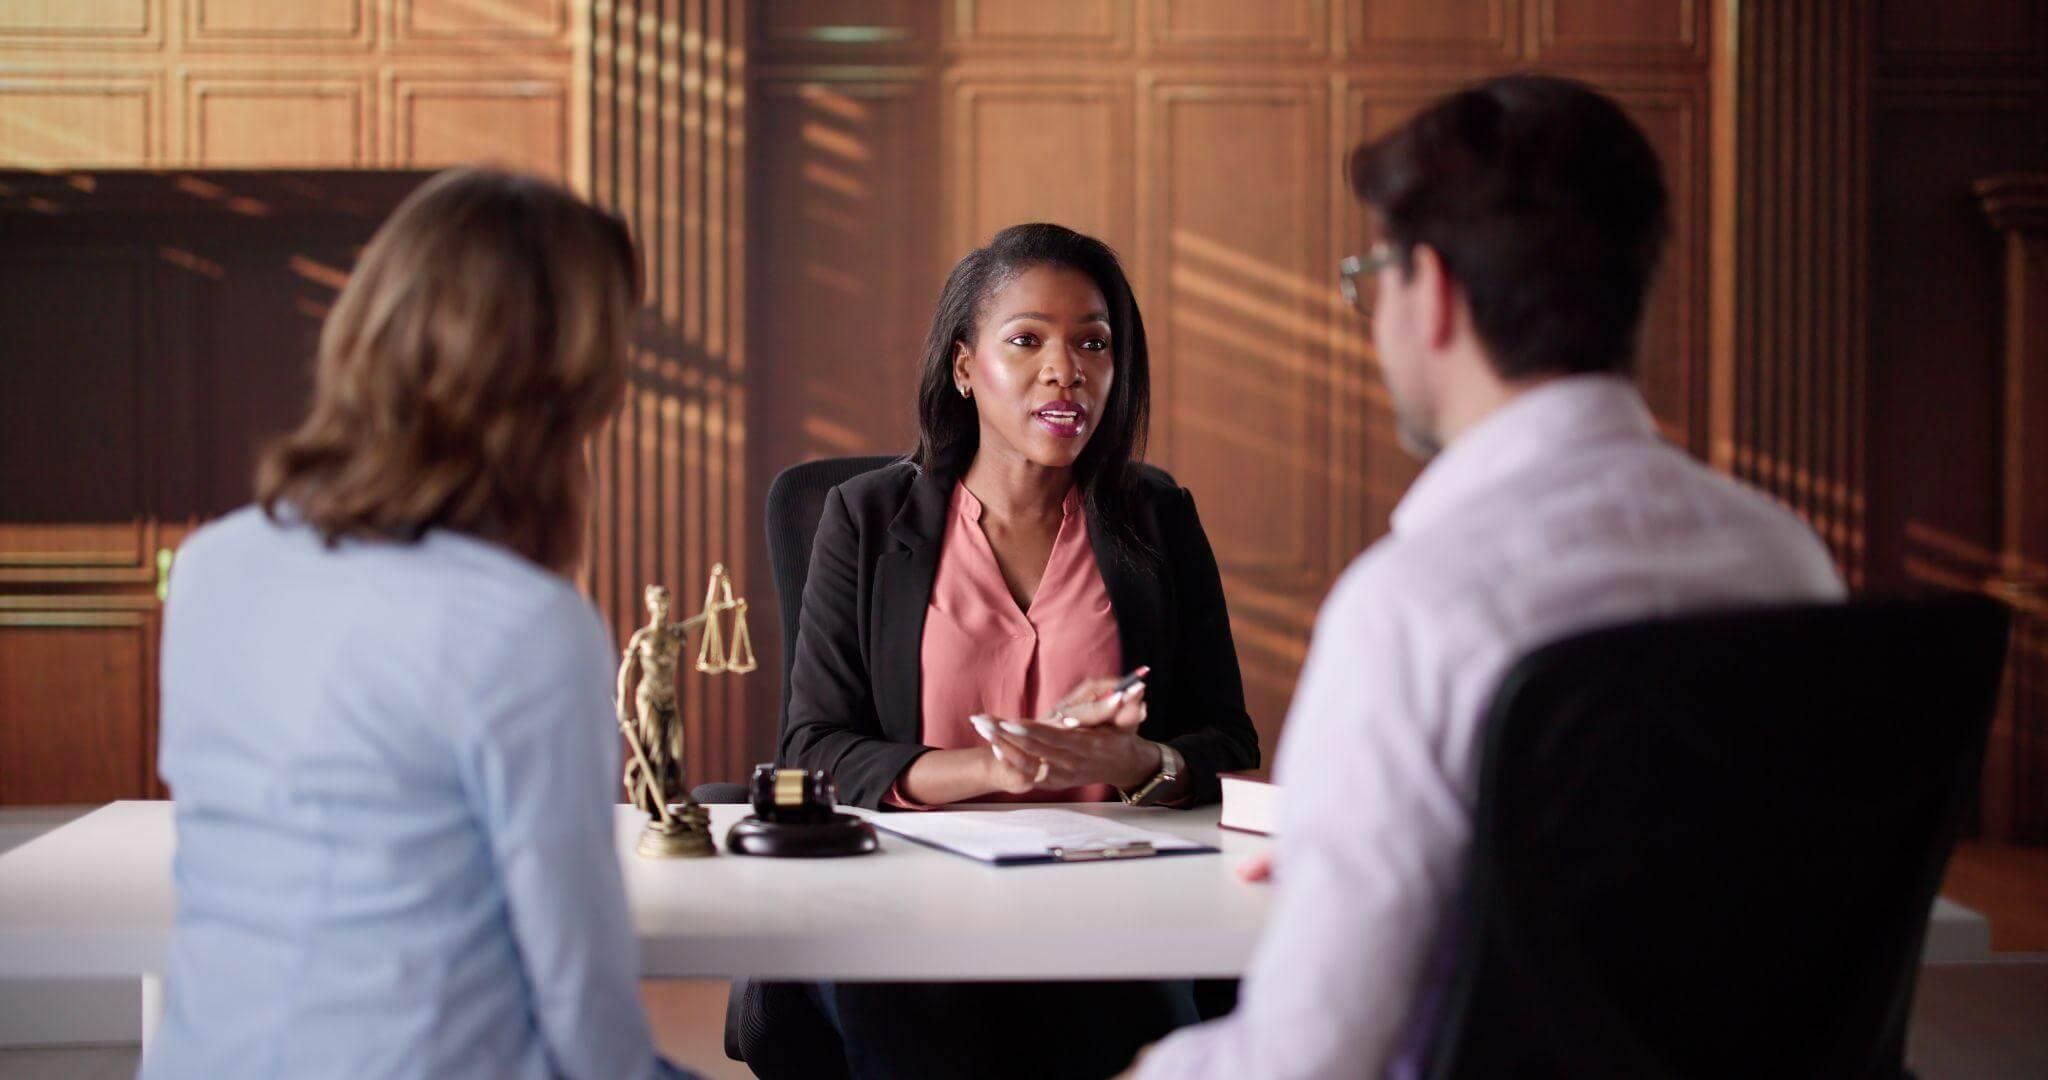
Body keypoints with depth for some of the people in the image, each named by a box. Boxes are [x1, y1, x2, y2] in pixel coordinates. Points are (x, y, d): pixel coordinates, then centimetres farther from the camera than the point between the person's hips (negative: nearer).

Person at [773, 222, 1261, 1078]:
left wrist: (1134, 765, -16)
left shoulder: (1158, 522, 11)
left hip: (1109, 918, 1)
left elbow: (1228, 746, 7)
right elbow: (815, 751, 1)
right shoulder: (869, 519, 7)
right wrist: (990, 767, -16)